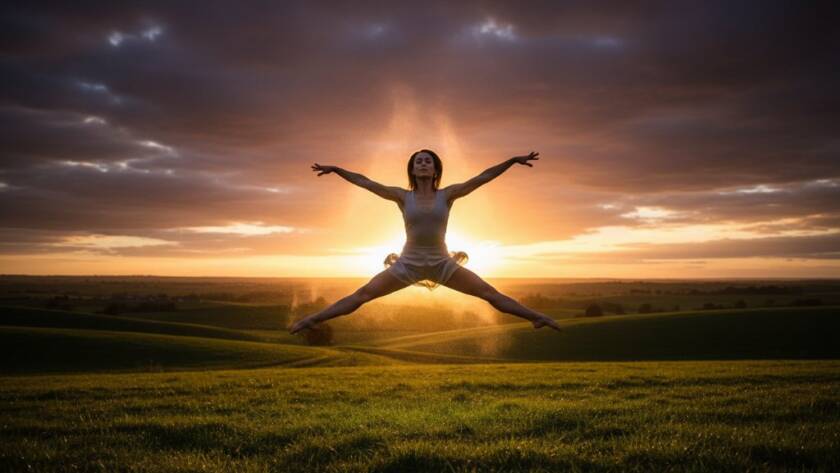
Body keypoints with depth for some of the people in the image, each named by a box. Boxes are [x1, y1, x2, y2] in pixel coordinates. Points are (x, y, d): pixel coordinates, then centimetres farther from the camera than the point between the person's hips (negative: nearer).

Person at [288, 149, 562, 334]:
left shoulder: (447, 195, -2)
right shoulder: (403, 197, -1)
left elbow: (482, 178, -6)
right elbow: (365, 182, -1)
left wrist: (512, 160, -9)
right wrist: (336, 169, -4)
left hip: (442, 263, 0)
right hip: (408, 263, 0)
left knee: (489, 292, -5)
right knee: (362, 294, -6)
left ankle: (537, 317, 1)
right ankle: (311, 320, -4)